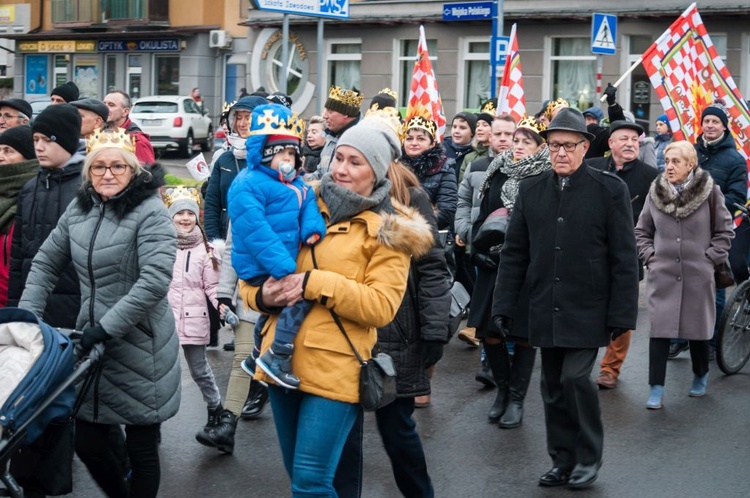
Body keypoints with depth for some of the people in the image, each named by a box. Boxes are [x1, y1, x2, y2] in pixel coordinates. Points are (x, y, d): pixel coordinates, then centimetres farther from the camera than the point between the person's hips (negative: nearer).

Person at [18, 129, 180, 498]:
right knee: (88, 443, 10)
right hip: (93, 340, 6)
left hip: (140, 346, -6)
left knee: (141, 448, 3)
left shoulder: (150, 212, -12)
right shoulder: (78, 209, 7)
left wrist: (108, 326, -23)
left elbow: (155, 279, -22)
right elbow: (46, 263, 14)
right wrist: (27, 314, 2)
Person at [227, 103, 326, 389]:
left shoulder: (295, 184, 13)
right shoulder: (248, 185, -17)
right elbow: (255, 230, -25)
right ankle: (277, 358, -22)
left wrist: (313, 229, -20)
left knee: (276, 308, 27)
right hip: (263, 269, -10)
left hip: (284, 264, 10)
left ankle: (257, 359, 50)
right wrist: (283, 268, -32)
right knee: (304, 291, -27)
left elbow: (308, 205, 4)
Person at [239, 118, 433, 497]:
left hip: (335, 368, -5)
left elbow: (381, 306, -13)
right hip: (283, 360, 6)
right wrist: (262, 295, -9)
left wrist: (315, 283, -18)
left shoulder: (387, 231, -2)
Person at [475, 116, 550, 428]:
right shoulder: (499, 174, 11)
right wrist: (480, 250, 0)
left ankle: (516, 399, 14)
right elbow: (482, 217, 12)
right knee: (488, 332, 5)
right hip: (493, 266, 5)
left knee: (523, 335, 2)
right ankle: (502, 389, 25)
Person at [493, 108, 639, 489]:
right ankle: (563, 462, 23)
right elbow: (514, 253, 8)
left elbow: (624, 257, -4)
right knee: (553, 386, 9)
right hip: (545, 311, 4)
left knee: (576, 377, -10)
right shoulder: (531, 190, 6)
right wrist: (503, 306, 4)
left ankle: (588, 460, 10)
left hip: (588, 311, -4)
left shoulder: (609, 189, -4)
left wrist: (622, 314, -7)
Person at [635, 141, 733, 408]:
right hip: (663, 275, 1)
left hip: (698, 275, -1)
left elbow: (724, 231, 4)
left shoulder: (710, 191, -4)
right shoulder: (656, 191, 3)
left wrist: (710, 257, -3)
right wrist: (649, 255, 2)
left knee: (698, 331, 10)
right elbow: (642, 231, 14)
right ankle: (656, 390, 0)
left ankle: (700, 377, 34)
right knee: (659, 331, -5)